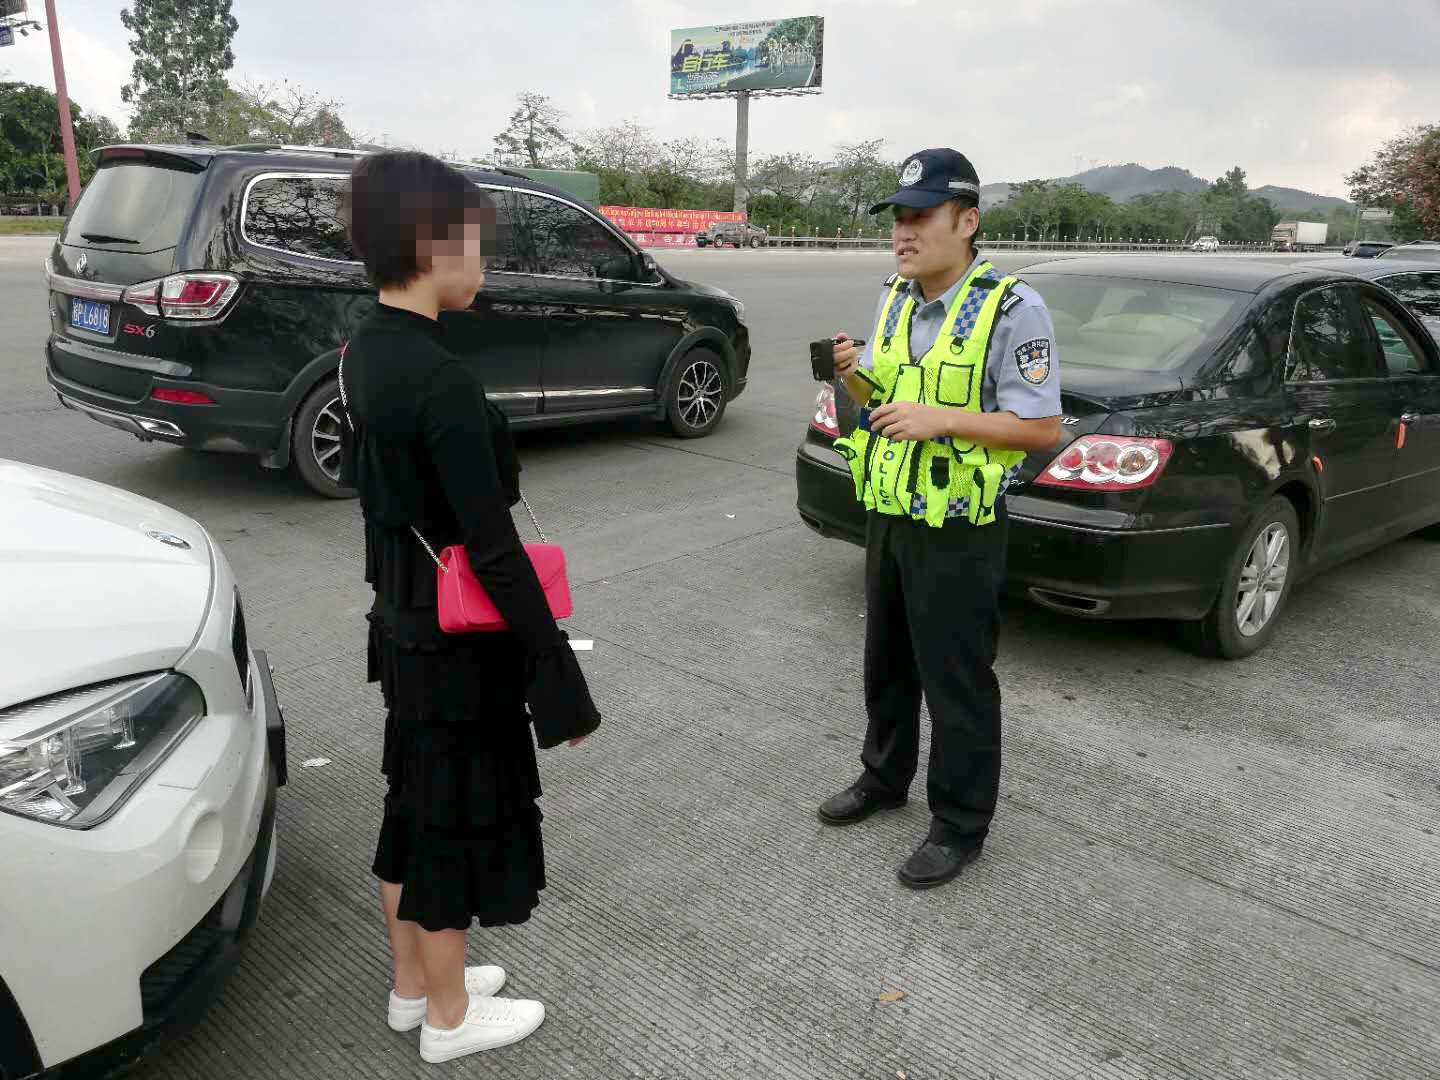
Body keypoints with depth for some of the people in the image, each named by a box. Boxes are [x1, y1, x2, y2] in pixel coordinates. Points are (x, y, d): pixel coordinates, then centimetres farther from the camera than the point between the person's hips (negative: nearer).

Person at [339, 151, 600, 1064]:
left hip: (401, 622, 9)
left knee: (415, 801, 22)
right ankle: (449, 1017, 30)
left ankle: (412, 985, 41)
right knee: (459, 816, 9)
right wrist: (557, 670, -18)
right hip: (461, 640, -9)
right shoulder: (443, 379, -25)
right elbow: (494, 548, -25)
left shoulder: (364, 355, 4)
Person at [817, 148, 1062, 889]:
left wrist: (940, 419, -24)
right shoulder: (893, 299, 8)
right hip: (887, 516, 7)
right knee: (885, 662, 20)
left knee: (956, 682, 4)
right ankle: (884, 777, 40)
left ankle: (960, 825, 20)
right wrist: (854, 377, -7)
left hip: (957, 530, -7)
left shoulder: (1012, 309, -15)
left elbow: (1042, 426, -16)